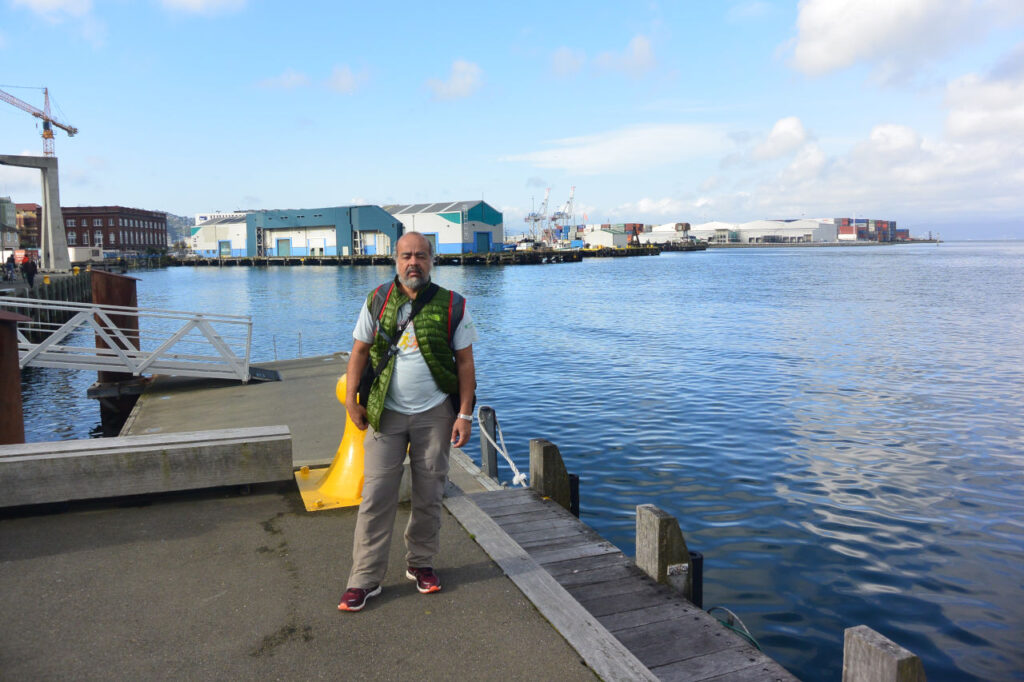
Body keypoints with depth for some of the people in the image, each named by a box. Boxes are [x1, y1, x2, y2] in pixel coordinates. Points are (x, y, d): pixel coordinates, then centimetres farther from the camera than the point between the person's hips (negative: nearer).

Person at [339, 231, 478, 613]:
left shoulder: (451, 306, -2)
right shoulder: (377, 301, 2)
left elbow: (465, 362, -1)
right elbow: (360, 351, 6)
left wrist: (465, 414, -5)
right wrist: (351, 399, -2)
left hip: (434, 413, 0)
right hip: (386, 413, 0)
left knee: (429, 495, 9)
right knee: (376, 496, 0)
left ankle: (420, 564, 27)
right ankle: (365, 579, 10)